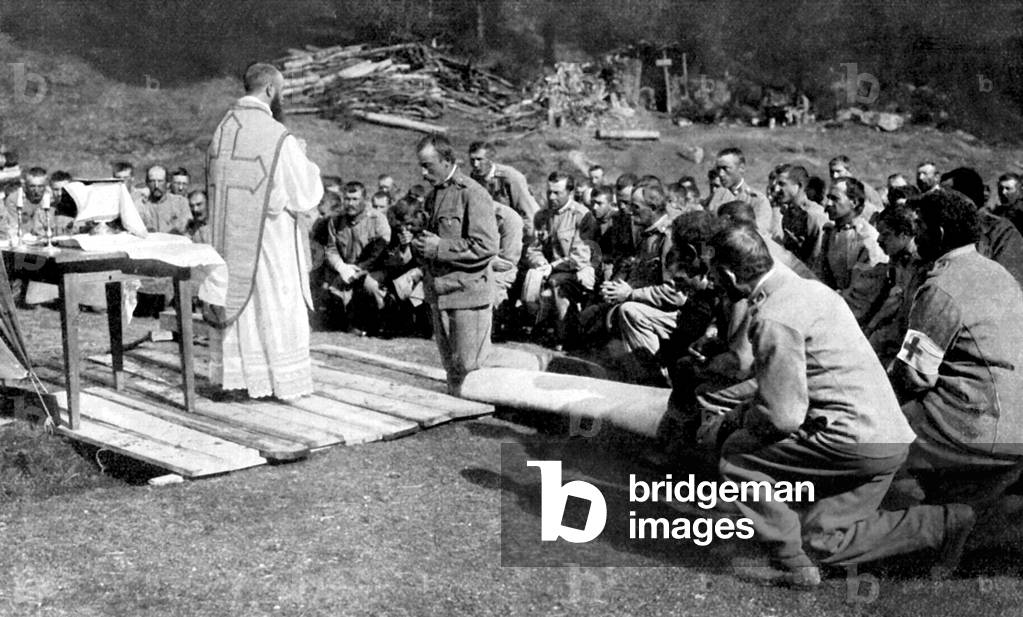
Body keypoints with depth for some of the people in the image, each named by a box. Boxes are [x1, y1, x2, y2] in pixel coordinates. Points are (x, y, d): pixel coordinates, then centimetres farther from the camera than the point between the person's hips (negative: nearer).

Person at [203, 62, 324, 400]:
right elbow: (306, 196, -12)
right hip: (269, 236, -6)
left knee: (236, 298, 15)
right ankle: (281, 380, 10)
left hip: (230, 236, 6)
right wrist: (303, 160, 6)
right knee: (276, 307, 3)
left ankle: (234, 373, 20)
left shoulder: (223, 129, 4)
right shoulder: (278, 137, -17)